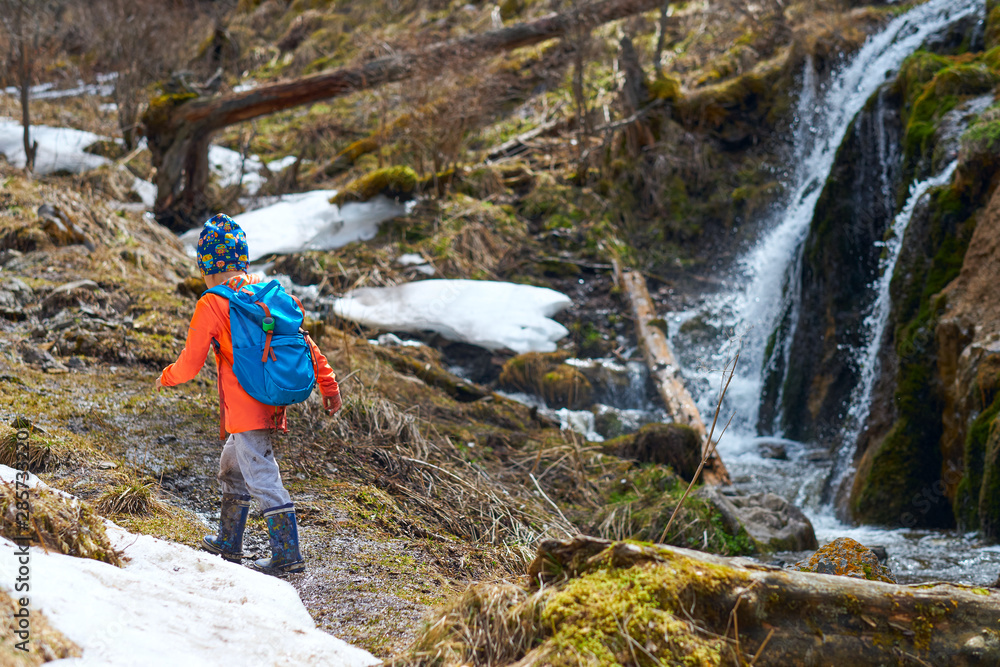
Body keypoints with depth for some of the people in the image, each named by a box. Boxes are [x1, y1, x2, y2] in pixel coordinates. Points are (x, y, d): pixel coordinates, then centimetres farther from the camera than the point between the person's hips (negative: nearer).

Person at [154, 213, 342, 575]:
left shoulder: (211, 305, -10)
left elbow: (190, 365, -8)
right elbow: (303, 340, 7)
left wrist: (165, 378, 13)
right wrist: (328, 385, 11)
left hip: (244, 408, -8)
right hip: (273, 404, 8)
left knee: (262, 478, -5)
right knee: (231, 467, 23)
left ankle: (288, 554, -6)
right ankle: (228, 542, 34)